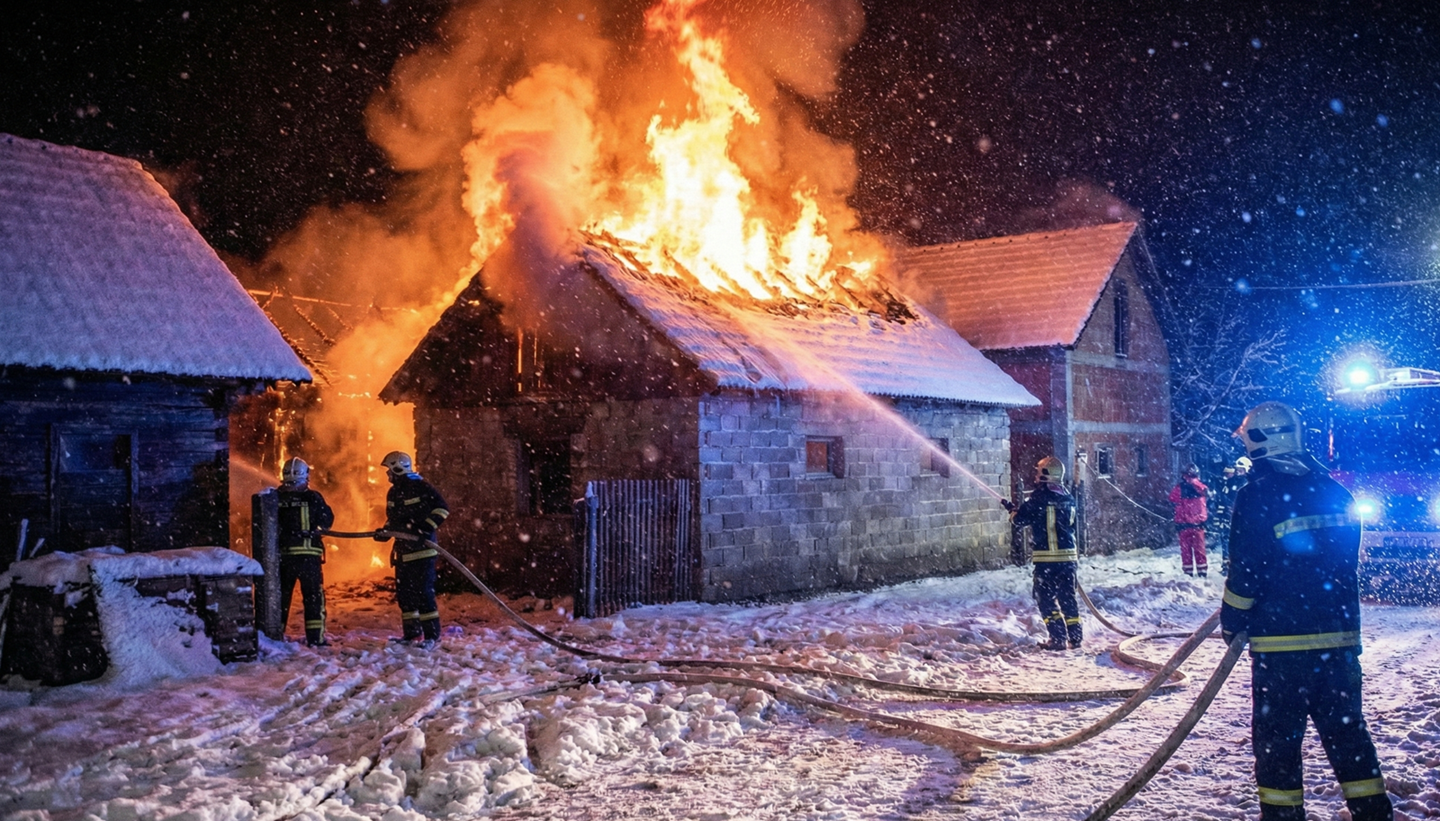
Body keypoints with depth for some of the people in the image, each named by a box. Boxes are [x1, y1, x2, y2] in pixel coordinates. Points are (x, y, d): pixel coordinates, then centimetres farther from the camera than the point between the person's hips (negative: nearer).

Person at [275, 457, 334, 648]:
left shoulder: (275, 498, 1)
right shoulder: (312, 497, -6)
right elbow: (327, 522, -1)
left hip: (282, 555, 3)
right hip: (309, 555, -3)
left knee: (281, 595, 13)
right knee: (314, 596, 3)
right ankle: (315, 637, 0)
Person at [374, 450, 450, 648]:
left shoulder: (421, 487, -10)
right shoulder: (393, 493, 15)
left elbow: (442, 507, -13)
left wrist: (428, 526, -21)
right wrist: (384, 532, 7)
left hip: (422, 549, -9)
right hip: (403, 550, 9)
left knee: (423, 591, -11)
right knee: (404, 593, 10)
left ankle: (432, 635, -6)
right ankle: (412, 634, 20)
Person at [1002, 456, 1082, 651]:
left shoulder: (1040, 495, -10)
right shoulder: (1068, 497, 11)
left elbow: (1021, 520, -5)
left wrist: (1011, 508, 13)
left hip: (1046, 556, -6)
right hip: (1068, 554, 6)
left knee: (1046, 597, 1)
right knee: (1067, 596, 14)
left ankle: (1058, 638, -4)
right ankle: (1075, 636, 16)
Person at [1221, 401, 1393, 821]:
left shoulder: (1258, 494, -13)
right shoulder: (1335, 491, 5)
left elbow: (1245, 573, -12)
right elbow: (1346, 559, 14)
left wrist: (1232, 621, 1)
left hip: (1281, 641, -6)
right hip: (1339, 636, 6)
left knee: (1277, 735, 4)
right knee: (1346, 728, 15)